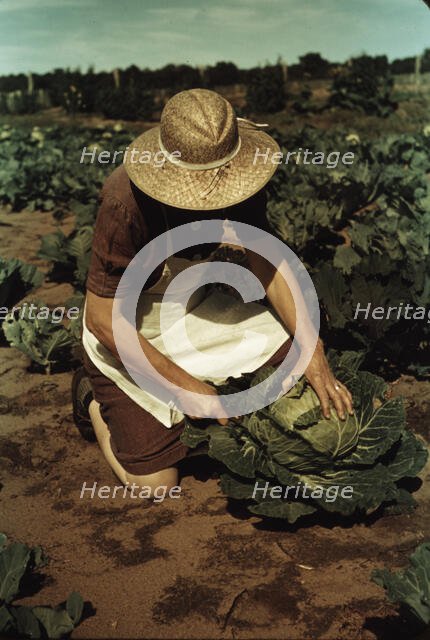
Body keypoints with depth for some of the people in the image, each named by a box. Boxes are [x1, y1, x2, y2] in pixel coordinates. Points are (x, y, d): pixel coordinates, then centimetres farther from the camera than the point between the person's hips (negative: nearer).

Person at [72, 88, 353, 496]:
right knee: (155, 483, -11)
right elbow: (102, 320, -28)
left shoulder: (238, 178, -17)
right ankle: (93, 398, 18)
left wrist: (313, 352, -20)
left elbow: (266, 262, -10)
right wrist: (188, 386, -24)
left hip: (194, 306, 6)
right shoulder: (126, 204, -34)